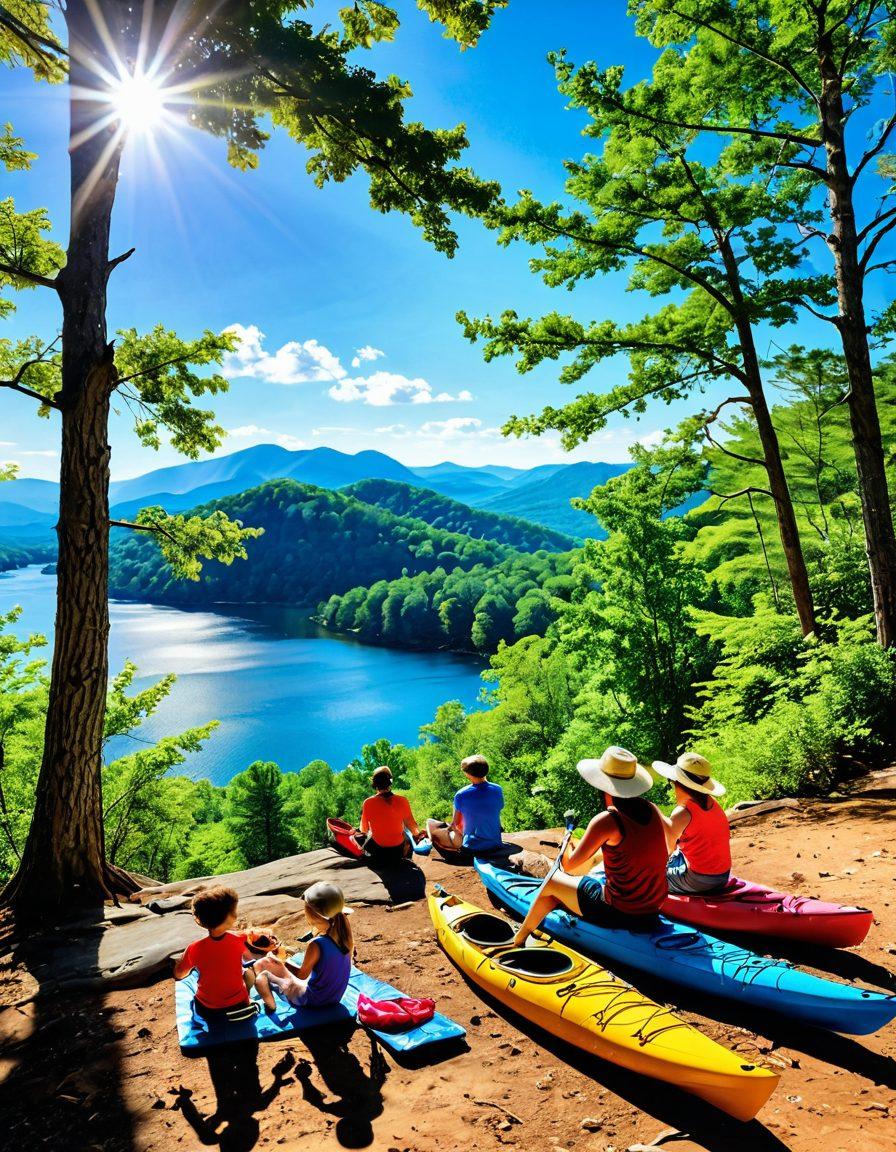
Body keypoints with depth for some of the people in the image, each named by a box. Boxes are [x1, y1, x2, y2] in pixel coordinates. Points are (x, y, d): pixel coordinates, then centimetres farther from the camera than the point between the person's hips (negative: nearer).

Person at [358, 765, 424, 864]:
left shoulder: (368, 803, -16)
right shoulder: (402, 801, -16)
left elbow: (364, 830, -1)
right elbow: (412, 825, -3)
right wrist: (417, 834, 20)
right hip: (398, 851, 0)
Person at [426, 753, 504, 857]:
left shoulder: (461, 795, -15)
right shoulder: (497, 790, -8)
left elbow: (455, 823, -2)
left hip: (472, 847, -4)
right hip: (496, 845, 4)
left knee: (430, 823, 8)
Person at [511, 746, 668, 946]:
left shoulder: (606, 821, -23)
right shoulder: (652, 809, -4)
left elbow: (569, 866, -16)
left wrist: (567, 845, 7)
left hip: (618, 911, -8)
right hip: (653, 907, 8)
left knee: (552, 881, 12)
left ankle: (518, 940, 35)